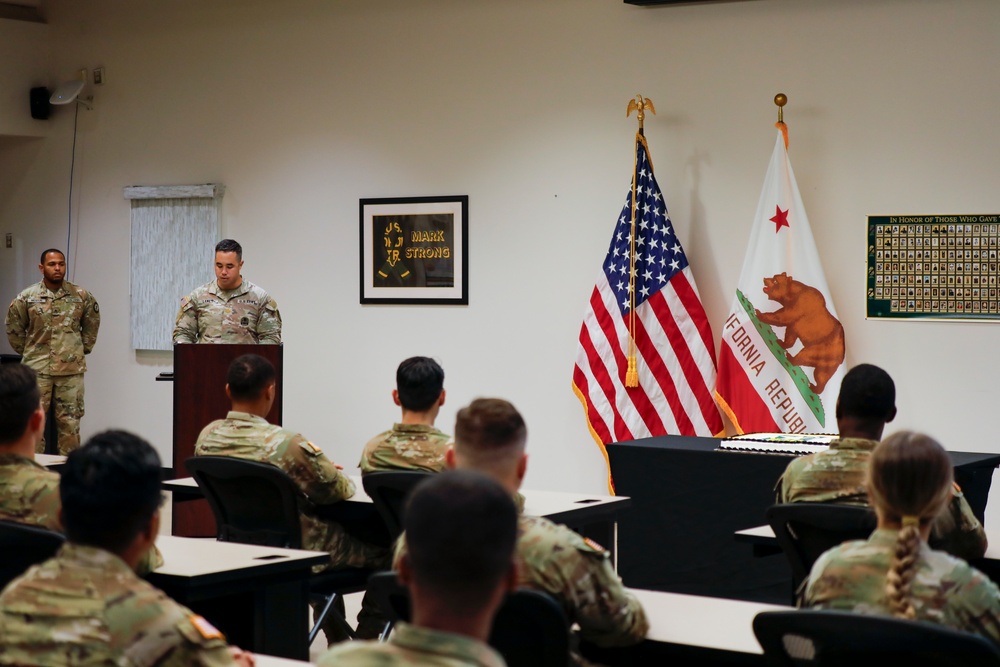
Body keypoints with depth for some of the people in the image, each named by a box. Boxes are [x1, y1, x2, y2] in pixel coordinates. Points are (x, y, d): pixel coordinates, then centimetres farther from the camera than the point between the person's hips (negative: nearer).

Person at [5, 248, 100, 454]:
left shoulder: (81, 296, 1)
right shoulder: (26, 298, -3)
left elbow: (92, 323, 15)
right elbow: (14, 328, 10)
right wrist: (27, 352, 9)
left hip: (72, 369, 1)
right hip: (37, 369, -1)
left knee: (70, 421, 6)